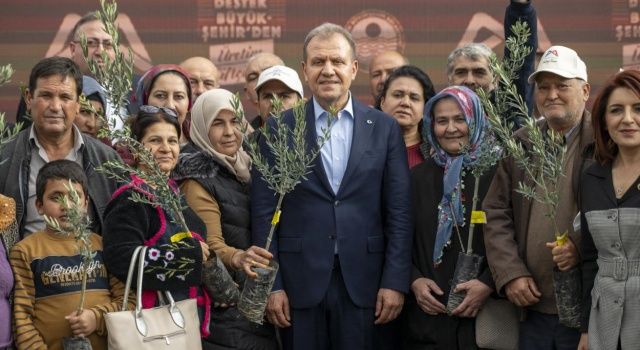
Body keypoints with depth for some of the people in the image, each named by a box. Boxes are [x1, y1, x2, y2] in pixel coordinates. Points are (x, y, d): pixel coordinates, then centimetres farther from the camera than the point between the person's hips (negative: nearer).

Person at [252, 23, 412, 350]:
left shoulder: (385, 128, 6)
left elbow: (399, 212, 4)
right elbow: (264, 212, 2)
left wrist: (395, 282, -3)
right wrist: (270, 285, -4)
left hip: (363, 281, 1)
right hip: (299, 282, 0)